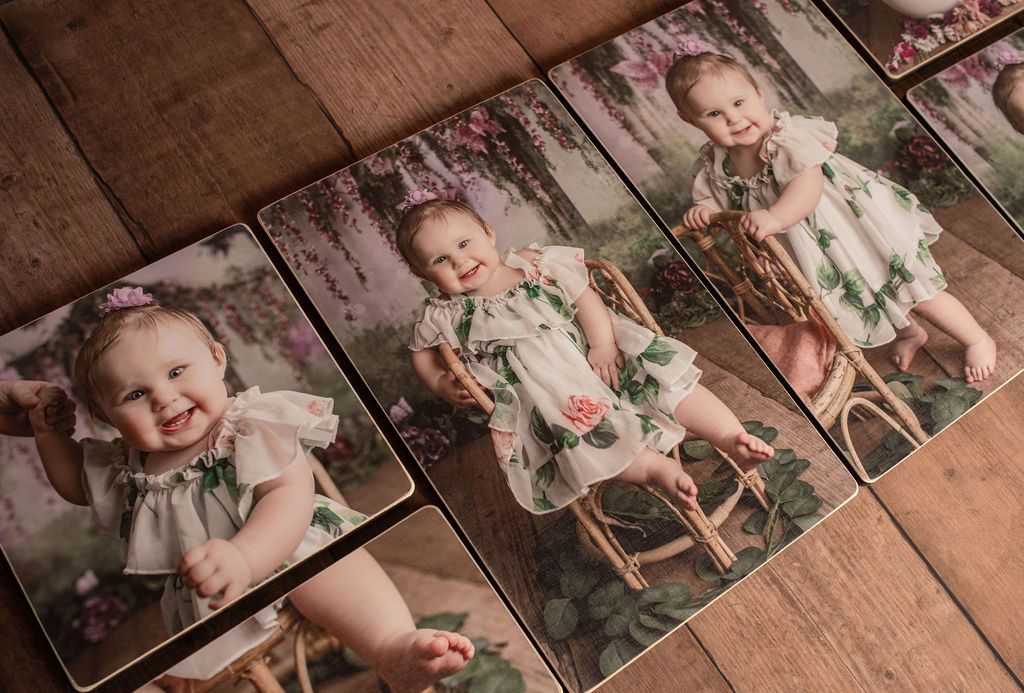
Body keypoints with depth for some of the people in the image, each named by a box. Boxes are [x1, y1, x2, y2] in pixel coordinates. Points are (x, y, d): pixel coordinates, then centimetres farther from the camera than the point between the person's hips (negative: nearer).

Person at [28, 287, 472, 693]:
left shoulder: (253, 428, -12)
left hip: (282, 552, -5)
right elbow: (78, 484, 28)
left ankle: (396, 649, -49)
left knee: (320, 567, -36)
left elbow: (292, 495, -27)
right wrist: (50, 433, 9)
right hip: (204, 608, 6)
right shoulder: (123, 468, 6)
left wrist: (243, 557, -44)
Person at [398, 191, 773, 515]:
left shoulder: (534, 266, 3)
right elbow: (421, 354, 17)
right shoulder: (447, 315, 3)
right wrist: (441, 385, -2)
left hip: (597, 353, 2)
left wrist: (603, 343, -14)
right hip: (545, 391, -2)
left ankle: (733, 438, -17)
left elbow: (584, 298, 0)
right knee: (575, 426, -34)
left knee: (670, 376, -13)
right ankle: (657, 467, -42)